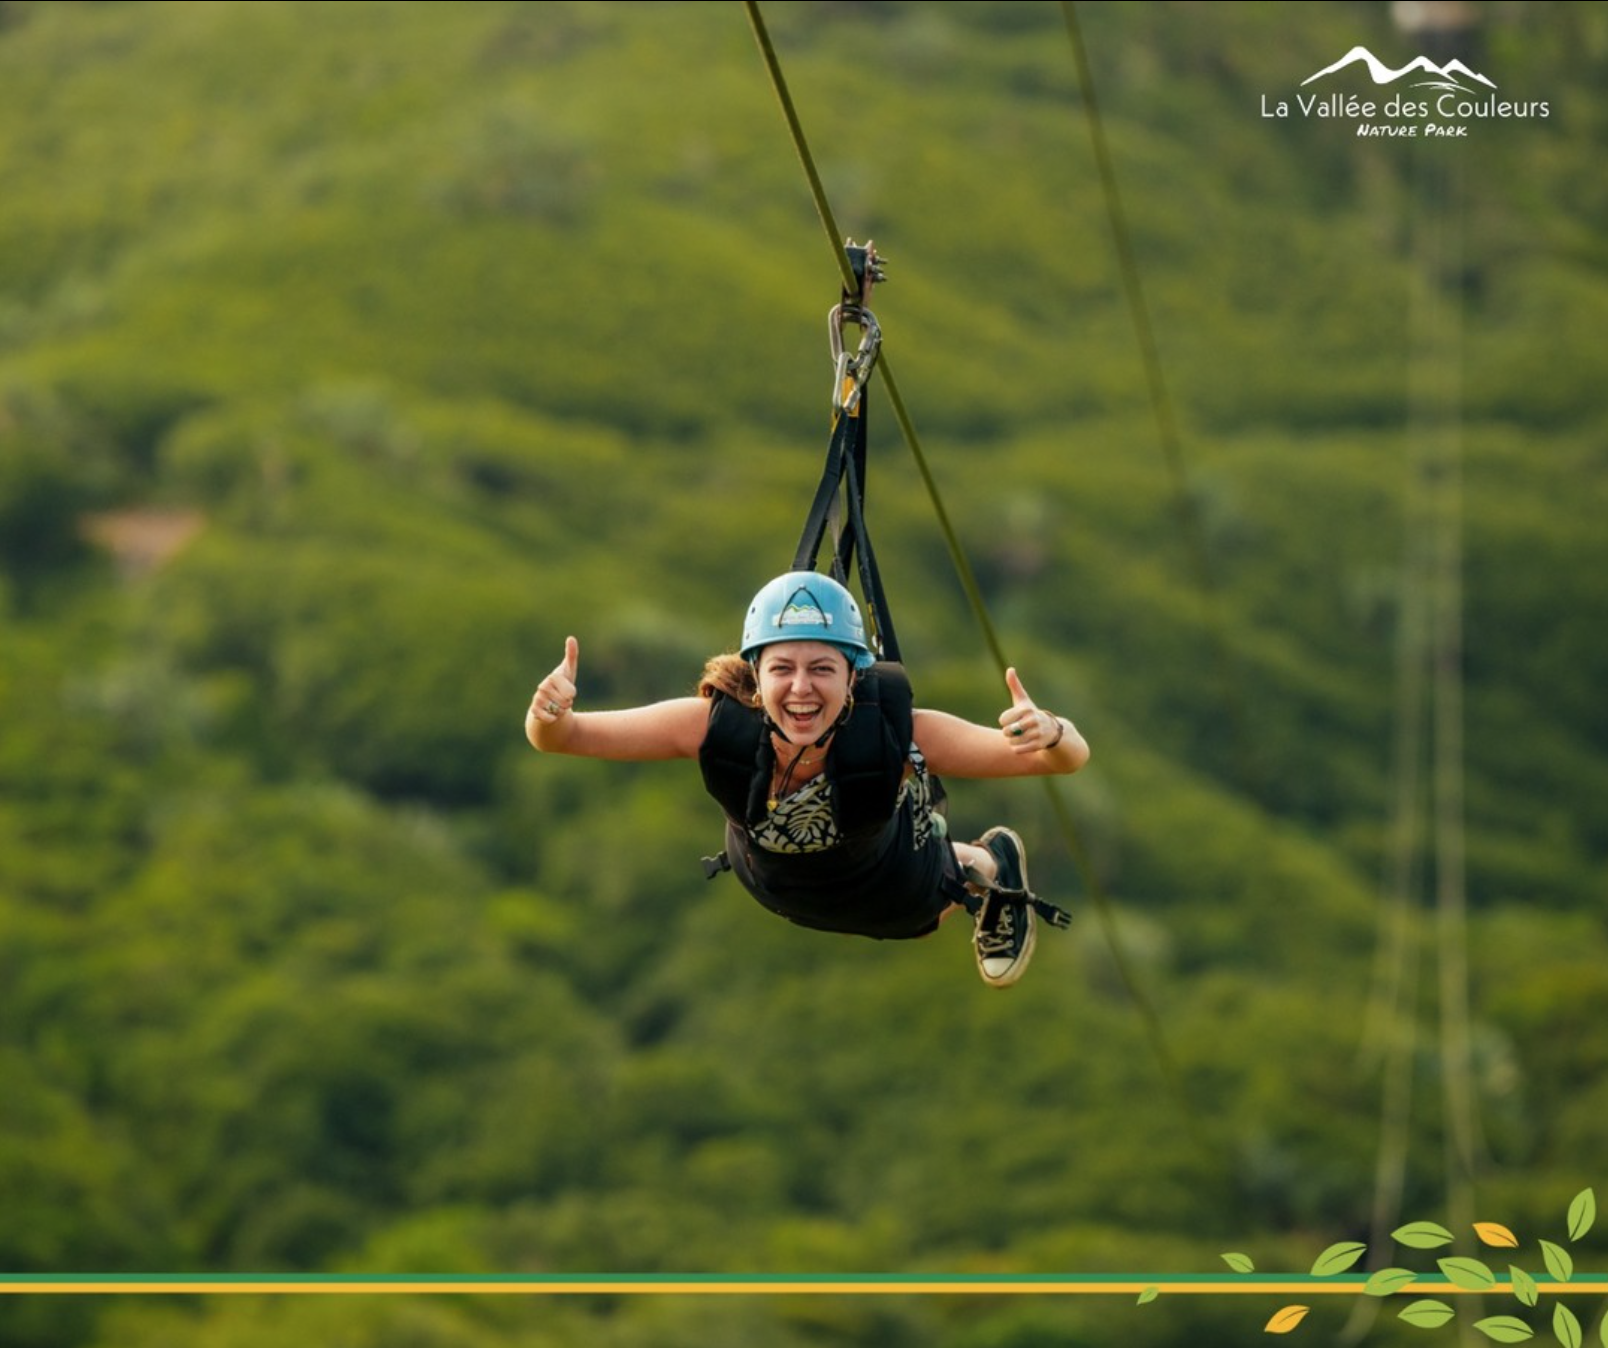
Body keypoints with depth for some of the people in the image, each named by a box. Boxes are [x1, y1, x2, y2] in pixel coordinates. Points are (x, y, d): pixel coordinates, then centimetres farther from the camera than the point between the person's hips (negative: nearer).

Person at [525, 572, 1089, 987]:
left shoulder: (897, 733, -42)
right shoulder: (715, 724, -39)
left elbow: (1071, 757, -43)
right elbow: (565, 737, -36)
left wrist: (1048, 735, -66)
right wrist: (548, 716, -59)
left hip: (894, 892, -2)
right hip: (770, 885, 2)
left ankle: (992, 865, 58)